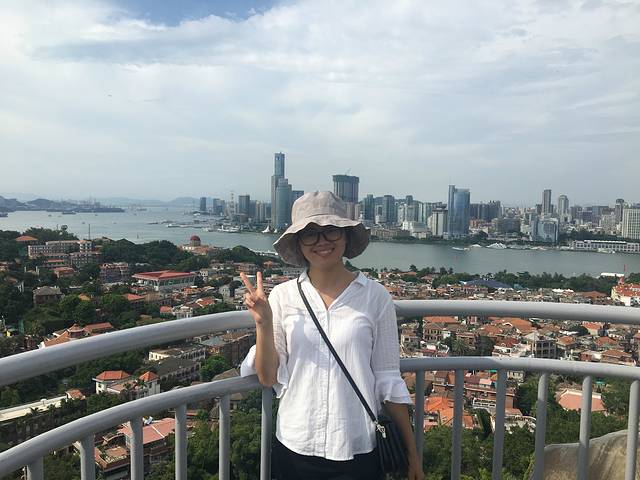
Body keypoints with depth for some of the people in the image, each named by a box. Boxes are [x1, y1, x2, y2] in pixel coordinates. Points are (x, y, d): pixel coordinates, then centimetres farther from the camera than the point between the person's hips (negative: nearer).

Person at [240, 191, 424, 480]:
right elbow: (268, 378, -2)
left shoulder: (375, 296, -7)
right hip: (294, 448, 2)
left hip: (358, 450, -1)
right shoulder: (282, 296, -5)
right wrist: (263, 324, -16)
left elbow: (388, 380, -2)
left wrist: (412, 455, 0)